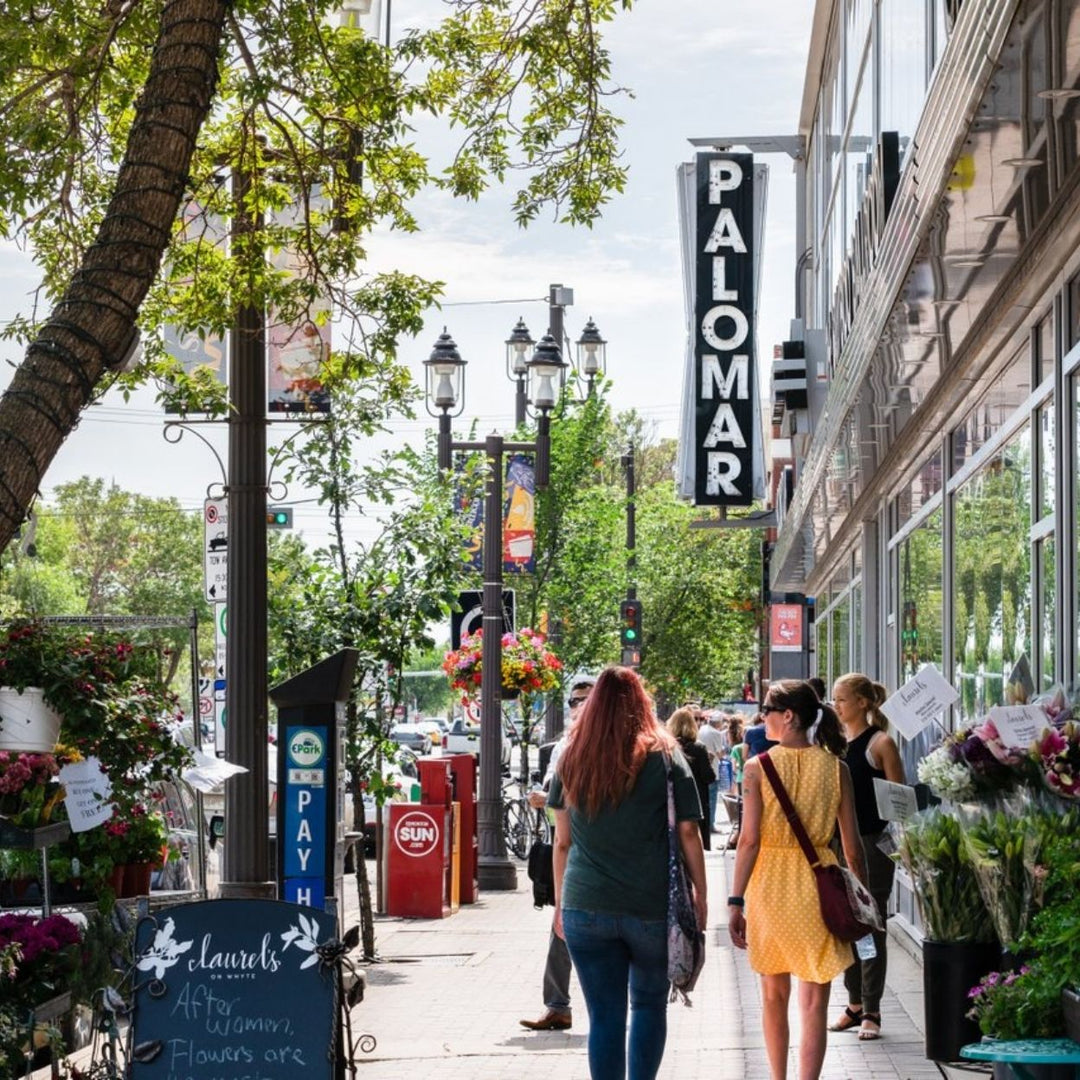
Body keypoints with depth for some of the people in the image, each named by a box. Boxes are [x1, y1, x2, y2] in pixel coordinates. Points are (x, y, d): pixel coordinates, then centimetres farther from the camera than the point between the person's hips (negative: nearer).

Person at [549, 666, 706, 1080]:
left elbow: (562, 841, 8)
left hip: (585, 907, 1)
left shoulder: (572, 759, 4)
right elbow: (688, 834, -2)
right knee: (649, 1005, 17)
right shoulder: (664, 756, -3)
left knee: (604, 1017, 4)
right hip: (653, 907, -1)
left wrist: (560, 902, 15)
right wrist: (700, 895, 7)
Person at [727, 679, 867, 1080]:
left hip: (770, 886, 0)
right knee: (814, 1003, 1)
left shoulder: (758, 767, -7)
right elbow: (852, 846, 0)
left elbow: (749, 840, -10)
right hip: (818, 887, 0)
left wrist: (736, 902, -5)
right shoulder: (836, 768, -2)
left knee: (774, 994, 18)